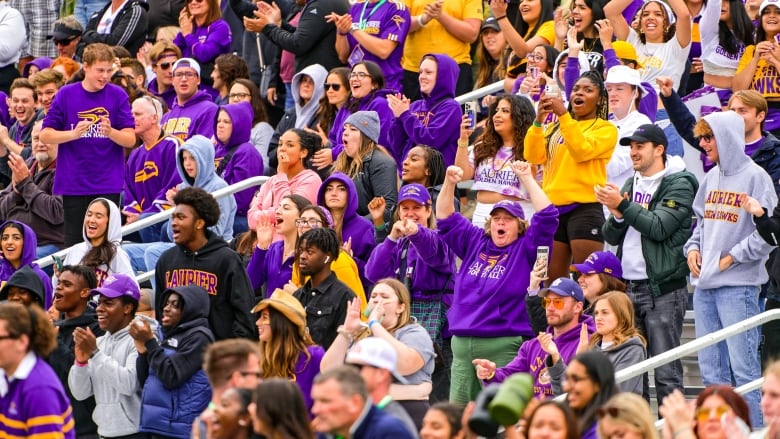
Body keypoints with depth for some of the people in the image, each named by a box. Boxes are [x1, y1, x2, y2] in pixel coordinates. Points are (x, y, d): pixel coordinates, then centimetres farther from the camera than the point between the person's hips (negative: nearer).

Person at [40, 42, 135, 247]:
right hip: (73, 185, 0)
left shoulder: (117, 95, 1)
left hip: (108, 186, 0)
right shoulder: (66, 95, 2)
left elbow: (130, 139, -2)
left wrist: (110, 132, -22)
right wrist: (73, 133, -15)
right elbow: (45, 135, 2)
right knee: (73, 243, 4)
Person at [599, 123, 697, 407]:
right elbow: (611, 237, 13)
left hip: (663, 290, -7)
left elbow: (659, 228, -18)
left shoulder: (679, 185, -5)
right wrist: (617, 216, -8)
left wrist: (623, 206, -18)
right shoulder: (631, 185, 17)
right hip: (628, 287, 7)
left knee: (666, 370, -8)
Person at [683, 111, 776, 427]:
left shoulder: (755, 177, -8)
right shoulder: (712, 177, 15)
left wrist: (732, 258, -12)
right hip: (704, 285, 8)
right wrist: (693, 247, 7)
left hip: (738, 285, -8)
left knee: (743, 367, -7)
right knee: (710, 370, 10)